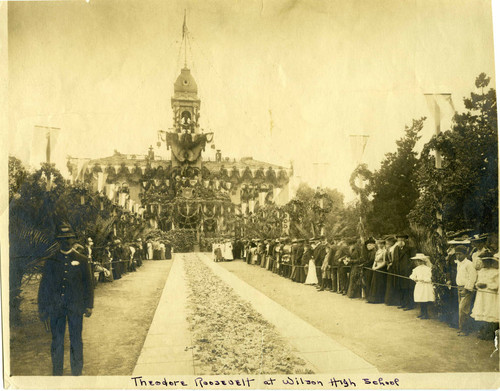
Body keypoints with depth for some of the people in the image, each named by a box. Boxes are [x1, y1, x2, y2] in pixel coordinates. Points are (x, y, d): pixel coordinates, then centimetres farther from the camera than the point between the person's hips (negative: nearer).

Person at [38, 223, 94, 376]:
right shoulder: (51, 261, 8)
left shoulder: (82, 260, 6)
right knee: (57, 342, 6)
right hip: (56, 308, 1)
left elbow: (88, 284, 7)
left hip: (75, 307, -1)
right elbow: (44, 285, 10)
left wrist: (89, 305, 1)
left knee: (76, 341, 4)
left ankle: (77, 373, 16)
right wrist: (42, 308, 7)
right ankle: (57, 373, 19)